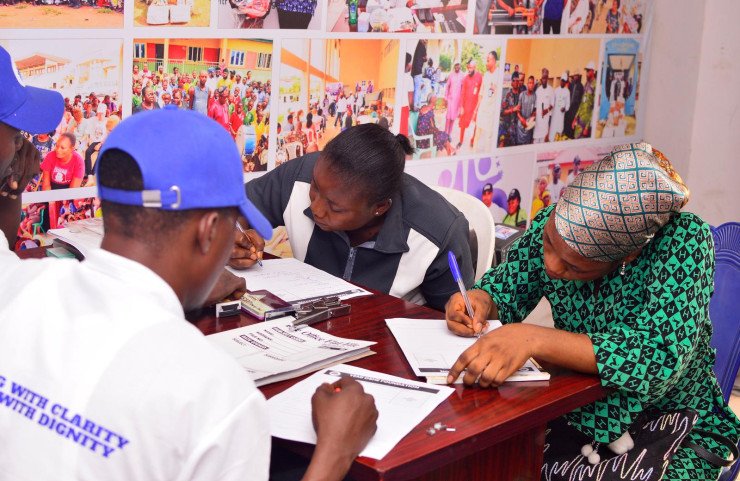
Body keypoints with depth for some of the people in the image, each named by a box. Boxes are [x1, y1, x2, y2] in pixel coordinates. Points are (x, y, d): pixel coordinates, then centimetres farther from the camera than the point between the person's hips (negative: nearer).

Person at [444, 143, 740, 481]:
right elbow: (506, 285, 4)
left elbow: (663, 357, -35)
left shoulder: (683, 240, -25)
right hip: (580, 411, 3)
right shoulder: (557, 224, -13)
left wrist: (533, 339, -43)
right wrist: (480, 301, -20)